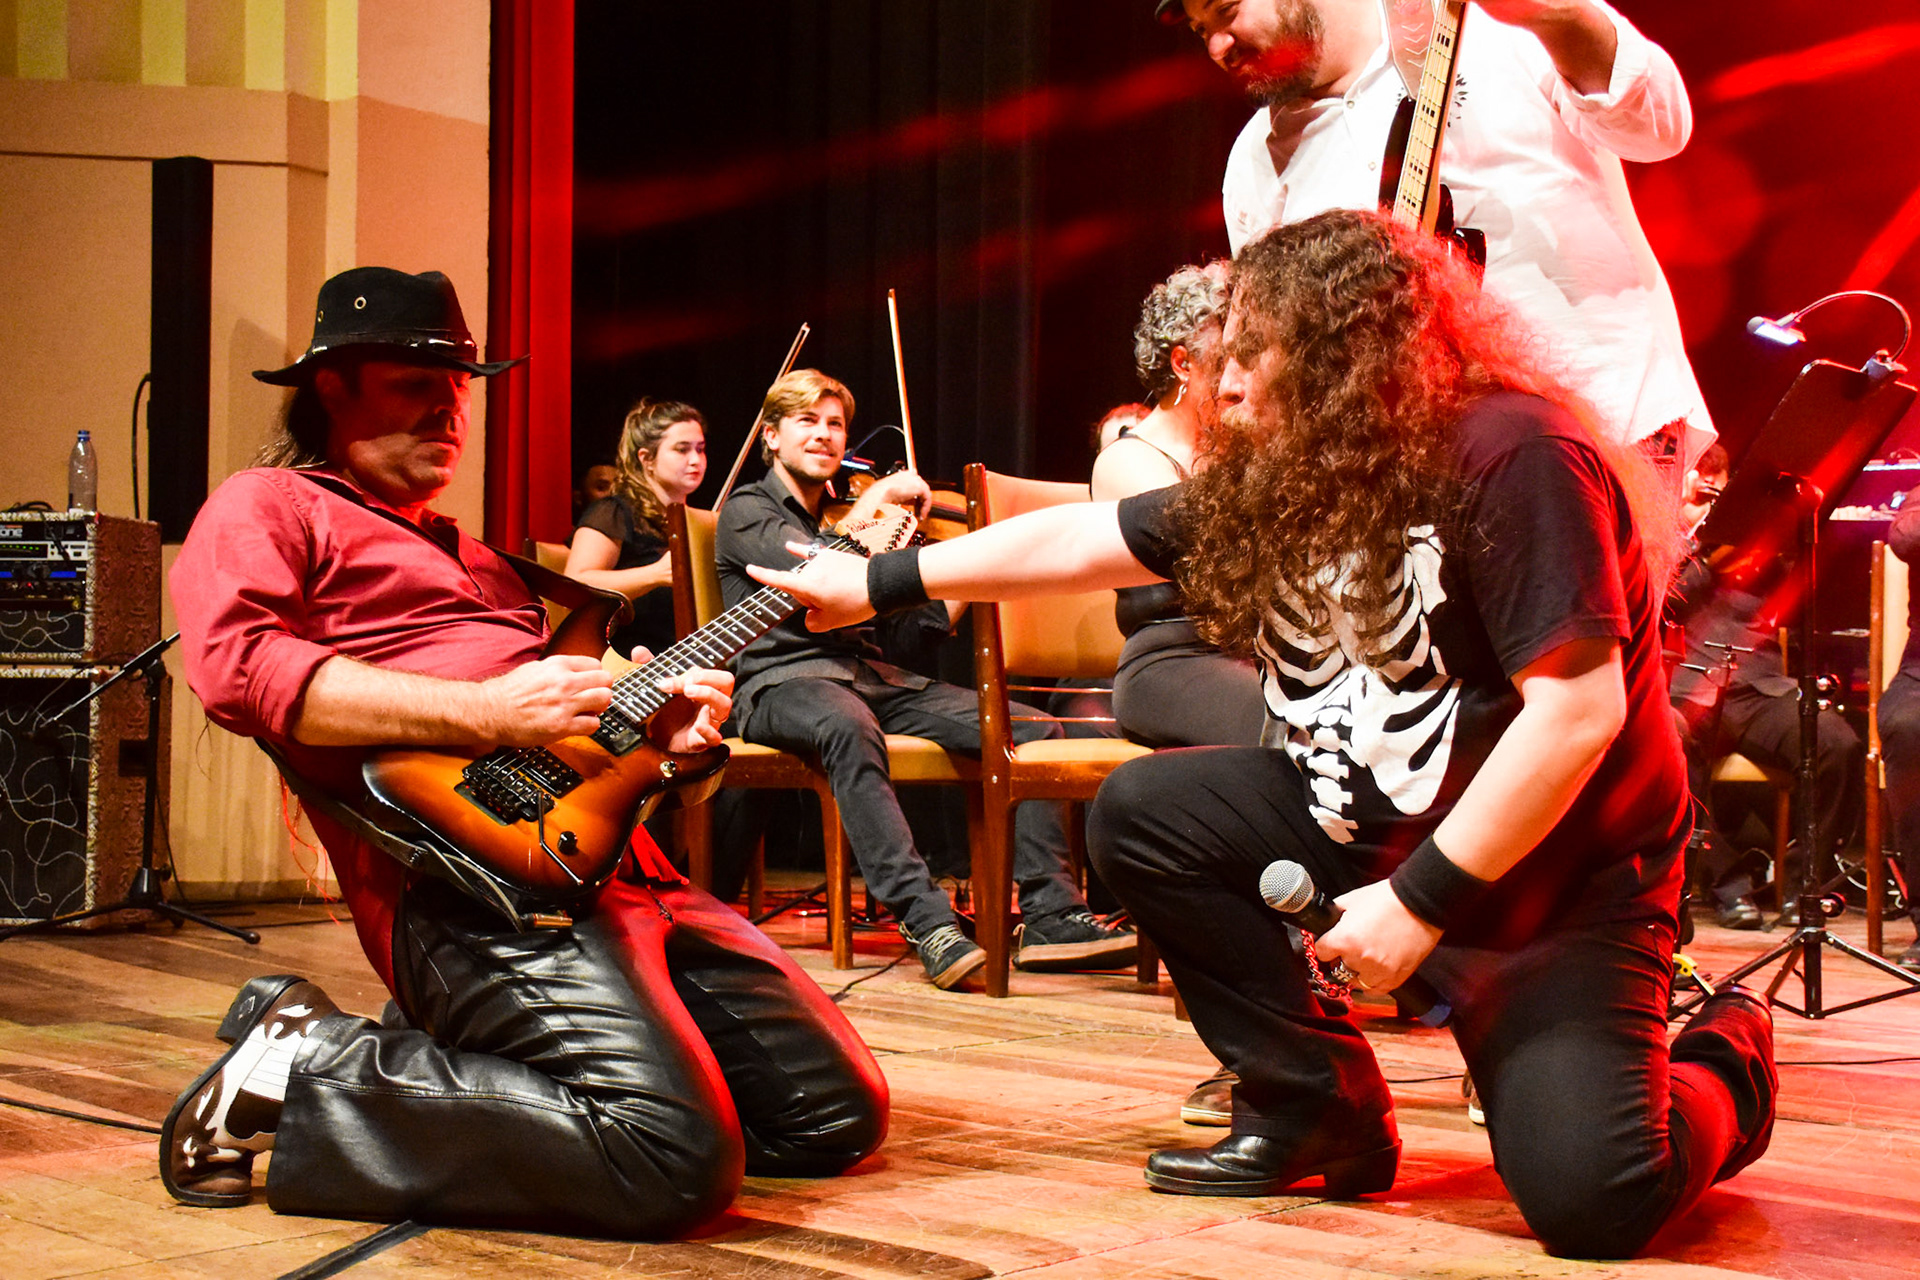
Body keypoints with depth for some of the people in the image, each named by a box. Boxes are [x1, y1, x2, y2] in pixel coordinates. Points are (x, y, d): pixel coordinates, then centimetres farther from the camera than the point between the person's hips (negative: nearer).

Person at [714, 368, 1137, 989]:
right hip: (782, 681, -6)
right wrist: (875, 498, -7)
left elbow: (898, 633, 16)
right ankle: (928, 921, -46)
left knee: (1032, 729, -12)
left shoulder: (850, 519, 26)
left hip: (873, 677, 6)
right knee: (848, 726, -43)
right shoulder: (747, 512, 7)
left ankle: (1051, 915, -20)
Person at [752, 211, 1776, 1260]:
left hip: (1562, 875, -7)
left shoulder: (1514, 455, -22)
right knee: (1141, 813, -5)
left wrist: (1420, 898, -26)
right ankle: (1317, 1107, 5)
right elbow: (1077, 540, 9)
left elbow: (1578, 711, -27)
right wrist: (879, 583, 9)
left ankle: (1722, 1061, 13)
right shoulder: (1274, 482, 2)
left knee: (1586, 1199, -23)